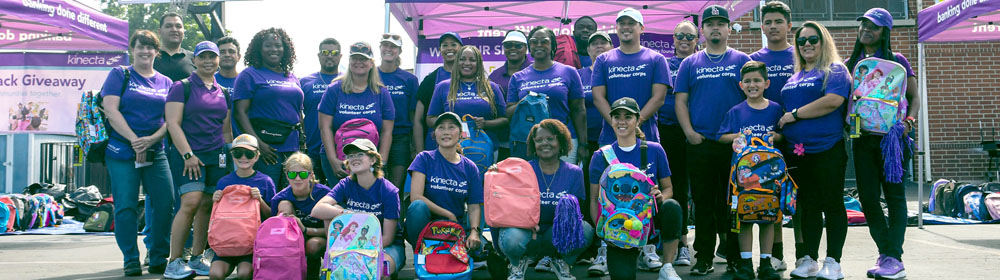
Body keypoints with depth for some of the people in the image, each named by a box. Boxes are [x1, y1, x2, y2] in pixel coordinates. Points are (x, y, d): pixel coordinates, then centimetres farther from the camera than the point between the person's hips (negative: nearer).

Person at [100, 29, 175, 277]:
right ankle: (131, 261, 7)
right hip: (122, 152, -3)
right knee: (126, 206, -4)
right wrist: (134, 140, -14)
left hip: (156, 153, 3)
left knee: (165, 204, -3)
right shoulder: (119, 75, 5)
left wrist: (151, 139, -11)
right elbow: (111, 110, -6)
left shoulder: (165, 82, 14)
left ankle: (159, 259, 10)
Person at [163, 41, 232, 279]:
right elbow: (173, 123, -6)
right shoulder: (182, 87, 1)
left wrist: (231, 157, 15)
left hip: (216, 156, 5)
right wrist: (188, 154, -14)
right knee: (191, 203, -16)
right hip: (188, 154, -5)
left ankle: (197, 258, 13)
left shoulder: (223, 92, 17)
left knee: (208, 206, 3)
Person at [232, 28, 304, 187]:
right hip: (267, 147, -6)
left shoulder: (291, 77, 19)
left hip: (292, 148, 6)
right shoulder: (249, 75, 1)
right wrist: (258, 143, -17)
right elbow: (240, 113, -7)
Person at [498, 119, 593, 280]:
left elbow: (576, 208, 1)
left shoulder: (574, 172, 3)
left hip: (556, 236, 1)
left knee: (585, 231, -29)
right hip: (528, 234, -1)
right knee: (511, 239, -36)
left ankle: (560, 261, 5)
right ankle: (518, 262, 5)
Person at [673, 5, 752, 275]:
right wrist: (689, 132, -5)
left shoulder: (742, 60, 8)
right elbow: (680, 101, 7)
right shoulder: (690, 63, 11)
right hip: (699, 143, 1)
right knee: (703, 203, 5)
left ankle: (735, 258, 13)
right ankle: (704, 258, 13)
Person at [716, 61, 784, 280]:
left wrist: (776, 136, -12)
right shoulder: (736, 111, 3)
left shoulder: (775, 109, 5)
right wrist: (739, 136, -13)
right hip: (743, 169, -1)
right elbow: (722, 137, 4)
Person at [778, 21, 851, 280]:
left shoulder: (835, 71, -1)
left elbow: (833, 101, -18)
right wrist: (780, 130, 10)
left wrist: (794, 114, -12)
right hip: (797, 151, 6)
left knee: (832, 205, 0)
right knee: (807, 206, 10)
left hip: (827, 149, -6)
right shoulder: (794, 77, 19)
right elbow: (785, 108, 26)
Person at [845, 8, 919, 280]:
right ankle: (884, 253, 12)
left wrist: (909, 121, -12)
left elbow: (914, 96, 6)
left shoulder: (897, 61, 4)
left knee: (894, 194, -2)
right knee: (868, 197, 2)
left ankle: (894, 258, -1)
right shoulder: (850, 63, 12)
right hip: (862, 137, 4)